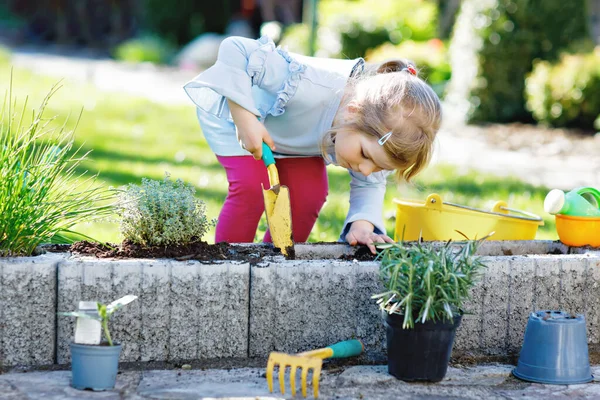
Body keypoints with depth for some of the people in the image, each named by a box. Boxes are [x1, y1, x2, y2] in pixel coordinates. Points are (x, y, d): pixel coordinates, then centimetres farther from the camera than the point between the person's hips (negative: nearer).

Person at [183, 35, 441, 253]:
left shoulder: (378, 134, -28)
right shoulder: (309, 87, -49)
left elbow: (369, 184, -13)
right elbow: (233, 50, -43)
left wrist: (362, 224, -35)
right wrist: (246, 121, -46)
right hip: (230, 107, -5)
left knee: (311, 192, -11)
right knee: (251, 186, -24)